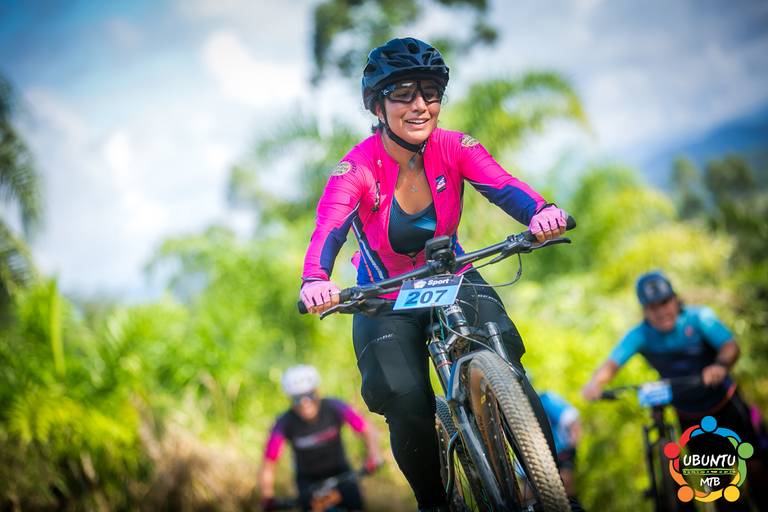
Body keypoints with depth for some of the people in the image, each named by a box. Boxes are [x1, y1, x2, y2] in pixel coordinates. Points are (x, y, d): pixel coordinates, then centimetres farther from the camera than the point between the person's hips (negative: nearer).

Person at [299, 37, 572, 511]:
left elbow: (503, 186, -31)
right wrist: (315, 280, -58)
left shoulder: (454, 148, -15)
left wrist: (541, 211, -54)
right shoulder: (357, 169, -21)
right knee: (405, 401, -22)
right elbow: (328, 230, -35)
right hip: (387, 301, -1)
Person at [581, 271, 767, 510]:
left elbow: (731, 346, -32)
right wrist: (595, 383, -49)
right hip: (690, 416, 1)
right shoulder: (640, 335, -16)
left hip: (725, 403, -1)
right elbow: (612, 363, -27)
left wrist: (721, 365, -55)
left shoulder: (698, 317, -20)